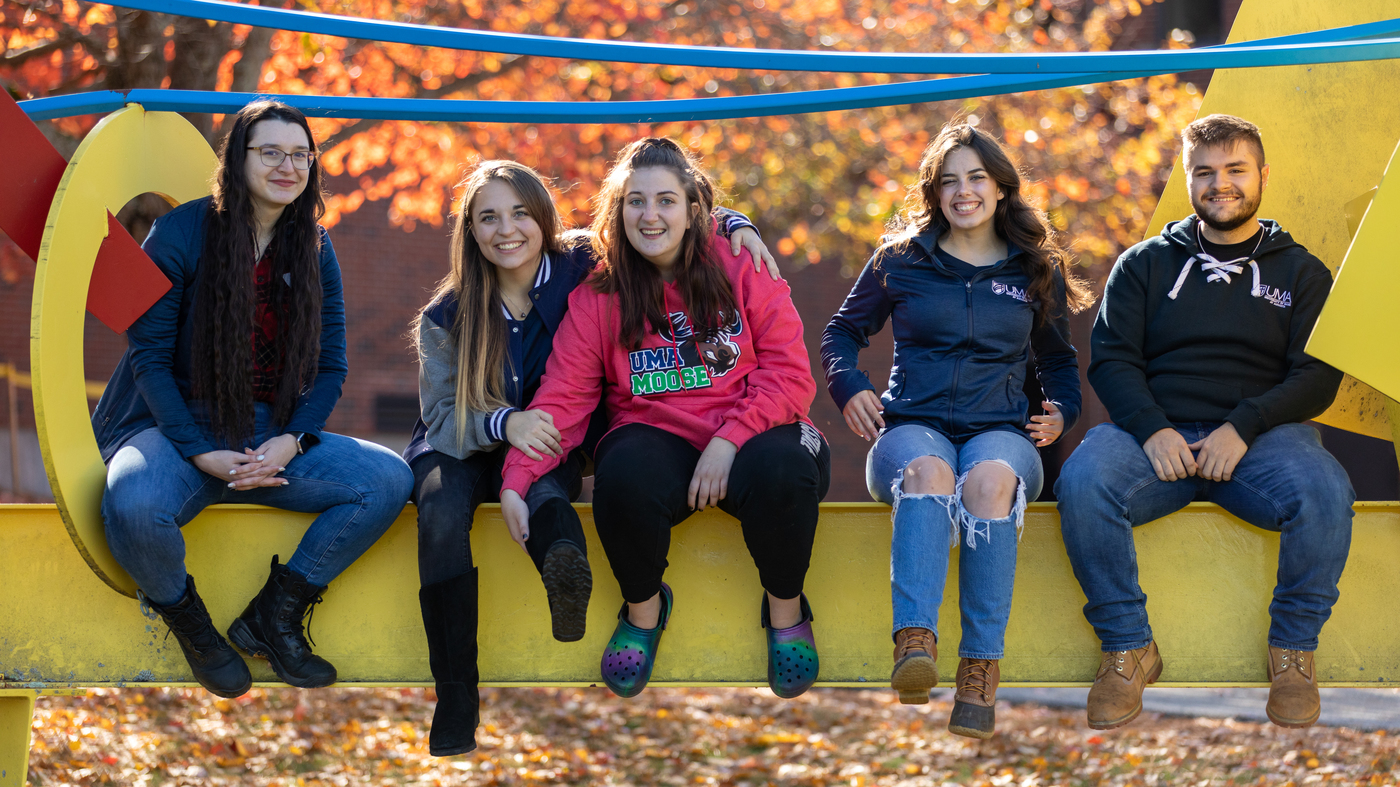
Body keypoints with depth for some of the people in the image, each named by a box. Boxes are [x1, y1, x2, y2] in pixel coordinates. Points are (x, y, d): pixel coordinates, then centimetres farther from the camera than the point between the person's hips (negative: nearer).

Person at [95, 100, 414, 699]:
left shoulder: (315, 250, 9)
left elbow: (330, 365, 9)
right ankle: (188, 620, -5)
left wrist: (291, 441, -11)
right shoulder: (180, 234, -5)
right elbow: (149, 354, -7)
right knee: (134, 506, -39)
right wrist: (201, 453, -17)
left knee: (389, 479, -20)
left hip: (271, 437, 4)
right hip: (172, 426, -4)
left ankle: (273, 615, -6)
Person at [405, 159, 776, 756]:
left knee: (545, 493, -37)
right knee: (442, 508, -35)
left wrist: (734, 224, -8)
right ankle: (455, 700, -43)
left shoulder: (583, 270, 0)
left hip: (549, 453, 1)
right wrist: (504, 423, -27)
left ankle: (566, 570, -72)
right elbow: (441, 415, -8)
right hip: (460, 452, -1)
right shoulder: (446, 317, 0)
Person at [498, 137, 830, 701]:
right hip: (659, 437, 1)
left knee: (782, 469, -35)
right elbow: (562, 397, -1)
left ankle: (786, 609, -6)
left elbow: (789, 374, -4)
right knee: (623, 475, -34)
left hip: (749, 435, -1)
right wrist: (516, 480, -16)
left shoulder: (741, 269, 2)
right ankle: (644, 607, -3)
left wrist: (730, 440, -19)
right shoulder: (598, 296, 6)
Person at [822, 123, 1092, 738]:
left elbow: (1058, 359, 30)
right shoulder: (901, 260, 15)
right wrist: (849, 387, 4)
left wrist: (1061, 412, 10)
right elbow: (843, 332, 24)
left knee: (990, 479, -39)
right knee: (928, 470, -40)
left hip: (1001, 429, 0)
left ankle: (981, 670, -44)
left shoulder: (1038, 272, 18)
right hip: (913, 426, 0)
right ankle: (914, 643, -58)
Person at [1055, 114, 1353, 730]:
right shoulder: (1145, 263, 17)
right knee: (1081, 482, -33)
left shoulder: (1300, 272, 16)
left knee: (1324, 492, -35)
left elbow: (1317, 375, 5)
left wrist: (1244, 427, -14)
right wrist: (1153, 429, -13)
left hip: (1261, 434, 0)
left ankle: (1293, 649, -15)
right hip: (1157, 432, 1)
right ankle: (1128, 649, -18)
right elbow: (1112, 357, 7)